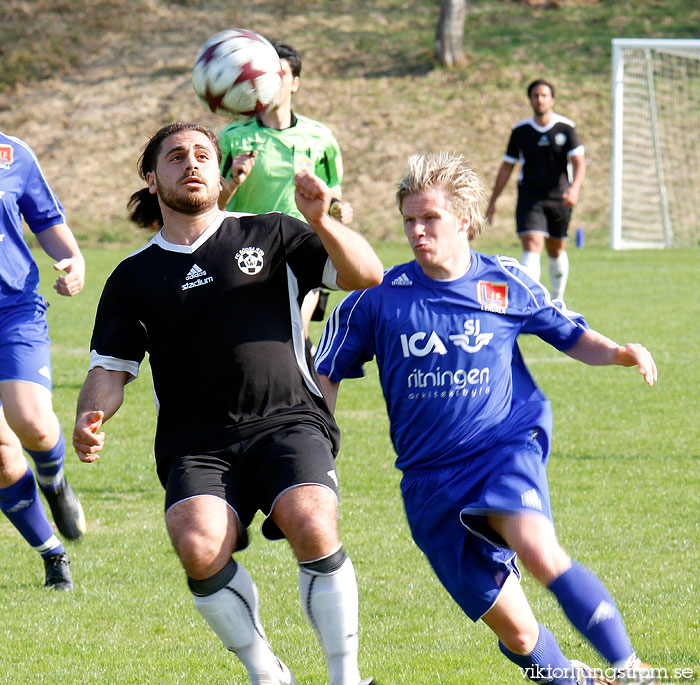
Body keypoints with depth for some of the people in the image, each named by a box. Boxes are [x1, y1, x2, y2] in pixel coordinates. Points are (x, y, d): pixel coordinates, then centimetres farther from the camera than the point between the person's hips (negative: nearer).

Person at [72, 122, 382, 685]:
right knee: (198, 546, -29)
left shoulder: (270, 236, 14)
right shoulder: (134, 276, 17)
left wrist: (323, 222, -11)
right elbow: (110, 370, 16)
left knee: (312, 527, -31)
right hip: (196, 446, 1)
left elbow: (366, 276, 7)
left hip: (287, 422, -1)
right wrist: (90, 420, -6)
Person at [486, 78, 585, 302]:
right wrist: (492, 202, 9)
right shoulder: (520, 131, 3)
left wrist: (574, 188, -28)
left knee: (557, 251, 12)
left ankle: (557, 299, 32)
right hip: (529, 198, 0)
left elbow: (578, 162, -8)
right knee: (532, 246, -18)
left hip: (559, 199, 0)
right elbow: (507, 167, 11)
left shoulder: (566, 128, -2)